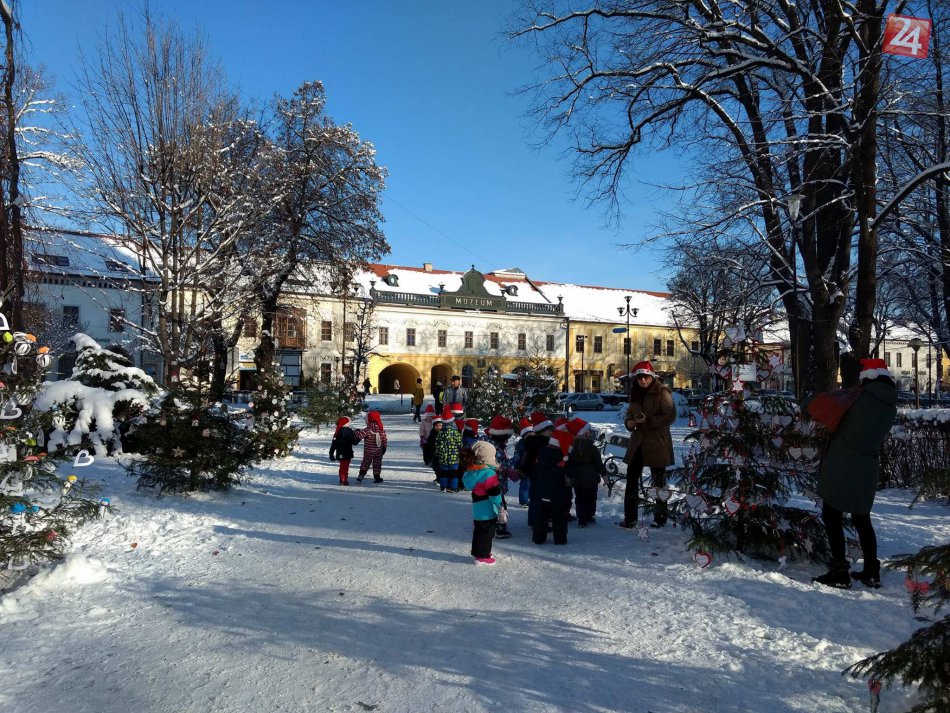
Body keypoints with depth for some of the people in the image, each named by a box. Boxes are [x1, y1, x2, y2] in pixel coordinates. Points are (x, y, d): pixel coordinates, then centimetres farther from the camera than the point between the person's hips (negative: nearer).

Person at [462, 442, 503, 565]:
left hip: (477, 509, 8)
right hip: (488, 511, -8)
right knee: (487, 532, 4)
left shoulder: (471, 470, 0)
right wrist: (501, 508, -14)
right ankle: (482, 556, 12)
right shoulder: (489, 474, -25)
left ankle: (478, 551, 34)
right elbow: (494, 493, -23)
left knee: (479, 531, 21)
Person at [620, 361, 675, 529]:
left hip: (657, 443, -6)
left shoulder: (662, 393, -9)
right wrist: (629, 422, -5)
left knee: (658, 481, 7)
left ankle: (660, 517, 21)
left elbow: (670, 416, -15)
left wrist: (648, 420, -21)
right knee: (632, 479, 4)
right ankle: (630, 518, 11)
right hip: (638, 442, 6)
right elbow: (629, 414, 18)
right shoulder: (636, 394, 11)